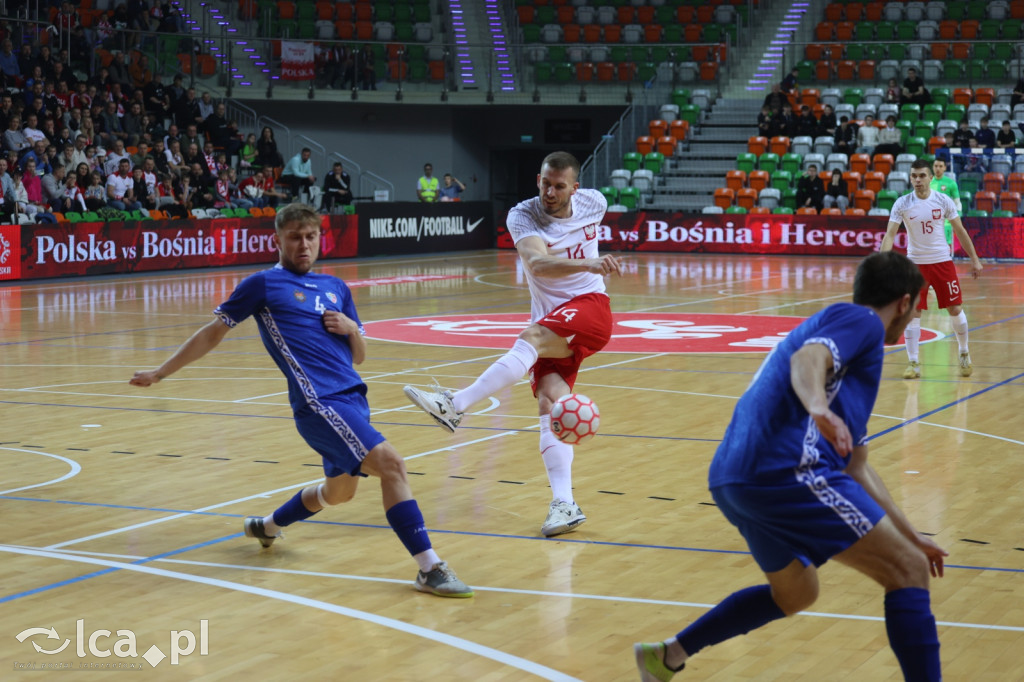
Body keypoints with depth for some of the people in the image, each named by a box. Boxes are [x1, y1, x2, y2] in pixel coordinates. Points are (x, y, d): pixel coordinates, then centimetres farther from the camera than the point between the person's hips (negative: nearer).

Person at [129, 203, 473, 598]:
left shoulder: (336, 288, 20)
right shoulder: (263, 284, 4)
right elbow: (213, 332, 10)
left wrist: (351, 328, 1)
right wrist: (159, 373, 11)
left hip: (352, 398, 8)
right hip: (317, 400, -8)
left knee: (338, 490, 20)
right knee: (390, 463, -21)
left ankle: (268, 526, 45)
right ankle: (430, 569, -22)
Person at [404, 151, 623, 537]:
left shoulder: (594, 203, -1)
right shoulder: (523, 216, -11)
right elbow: (537, 263, -32)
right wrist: (586, 264, -47)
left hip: (590, 307, -1)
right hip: (550, 323, 1)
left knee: (533, 336, -31)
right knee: (550, 402, -18)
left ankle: (455, 405, -39)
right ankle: (565, 504, -22)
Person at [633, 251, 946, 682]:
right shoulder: (861, 320, 4)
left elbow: (856, 469, 35)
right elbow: (808, 358, -20)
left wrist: (909, 536, 38)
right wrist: (818, 407, -41)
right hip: (787, 470, -10)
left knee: (795, 593, 30)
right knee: (907, 571, -4)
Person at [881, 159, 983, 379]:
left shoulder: (944, 201, -6)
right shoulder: (902, 204, -9)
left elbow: (960, 231, 4)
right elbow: (890, 234, -13)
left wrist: (974, 259, 4)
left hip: (942, 261, 1)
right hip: (916, 263, -1)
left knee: (955, 309, 4)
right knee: (912, 313, -6)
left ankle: (964, 354, 25)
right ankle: (913, 363, 2)